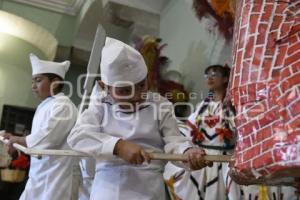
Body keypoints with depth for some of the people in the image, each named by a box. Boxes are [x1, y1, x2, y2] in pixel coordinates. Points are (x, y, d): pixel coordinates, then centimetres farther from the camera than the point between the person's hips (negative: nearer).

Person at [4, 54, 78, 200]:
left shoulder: (63, 105, -14)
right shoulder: (44, 106, 15)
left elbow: (46, 139, -22)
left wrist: (17, 141, -8)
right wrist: (17, 140, 4)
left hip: (53, 178, -9)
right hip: (38, 176, 9)